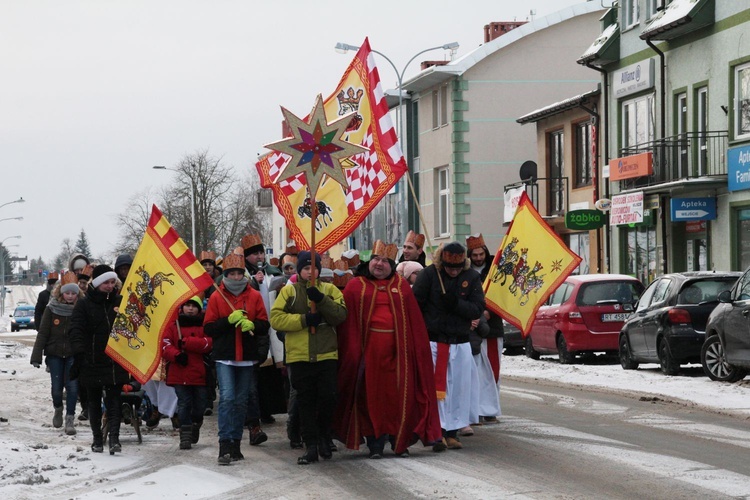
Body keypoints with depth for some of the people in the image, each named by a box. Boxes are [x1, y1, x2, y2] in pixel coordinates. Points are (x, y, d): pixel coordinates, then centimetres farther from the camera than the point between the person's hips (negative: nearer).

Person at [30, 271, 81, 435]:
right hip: (55, 354, 0)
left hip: (73, 355, 0)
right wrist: (36, 356, -8)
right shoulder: (51, 309, -5)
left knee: (72, 386, -10)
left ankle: (69, 418, 2)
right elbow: (42, 333, -3)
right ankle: (58, 409, 33)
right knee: (57, 388, 2)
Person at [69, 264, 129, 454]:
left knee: (114, 400, -8)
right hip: (92, 362, -1)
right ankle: (97, 439, 17)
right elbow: (76, 330, -9)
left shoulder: (119, 302, 9)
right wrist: (79, 353, -23)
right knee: (94, 402, 9)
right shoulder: (84, 305, -1)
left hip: (115, 362, 1)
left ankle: (114, 438, -15)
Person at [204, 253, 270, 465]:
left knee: (242, 401, 8)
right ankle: (224, 445, -15)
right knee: (227, 398, -14)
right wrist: (229, 320, -16)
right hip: (224, 357, -2)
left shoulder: (254, 296, 6)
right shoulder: (216, 297, 1)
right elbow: (208, 328, -3)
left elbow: (264, 325, 4)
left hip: (247, 358, 2)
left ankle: (236, 443, 17)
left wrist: (251, 324, -17)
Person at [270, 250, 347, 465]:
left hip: (326, 355, 0)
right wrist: (304, 319, -14)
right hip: (299, 356, 0)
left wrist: (321, 300, -19)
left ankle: (324, 435, 21)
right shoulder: (289, 291, 6)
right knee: (305, 402, 4)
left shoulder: (330, 290, 9)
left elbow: (340, 315, -5)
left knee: (328, 397, -4)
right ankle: (311, 446, 9)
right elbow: (276, 318, -5)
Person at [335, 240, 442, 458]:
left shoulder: (401, 286, 11)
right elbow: (347, 324, 3)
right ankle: (375, 444, 7)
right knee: (372, 396, 1)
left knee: (399, 396, 2)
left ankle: (400, 442, 12)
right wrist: (352, 350, -7)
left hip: (397, 350, 1)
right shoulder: (355, 287, 6)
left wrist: (416, 349, 0)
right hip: (369, 349, -1)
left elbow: (414, 322, 9)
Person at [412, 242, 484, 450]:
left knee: (459, 388, 3)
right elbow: (415, 304, -6)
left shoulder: (472, 277, 2)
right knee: (435, 386, -7)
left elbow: (478, 308, -3)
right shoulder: (429, 274, -6)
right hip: (432, 341, -3)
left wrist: (456, 304, -18)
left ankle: (452, 431, 11)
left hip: (460, 343, 3)